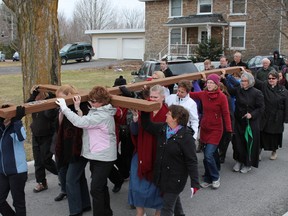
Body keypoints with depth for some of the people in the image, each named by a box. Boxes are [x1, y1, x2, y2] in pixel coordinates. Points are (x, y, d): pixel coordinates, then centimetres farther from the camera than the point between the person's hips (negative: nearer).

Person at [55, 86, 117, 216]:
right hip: (96, 155, 10)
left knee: (95, 189, -7)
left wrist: (64, 107, -22)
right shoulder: (97, 111, 9)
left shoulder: (102, 115, -22)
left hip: (103, 157, -10)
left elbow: (80, 122, -29)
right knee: (101, 186, 20)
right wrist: (77, 107, 0)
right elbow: (85, 122, 6)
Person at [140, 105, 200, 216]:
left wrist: (194, 183, -22)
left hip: (176, 178, -7)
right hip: (161, 174, 7)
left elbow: (192, 161, -21)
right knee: (173, 198, 28)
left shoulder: (186, 136, -21)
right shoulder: (162, 128, 0)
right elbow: (147, 125, 14)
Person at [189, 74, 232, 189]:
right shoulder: (203, 94, 0)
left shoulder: (222, 96, -11)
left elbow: (226, 114, -10)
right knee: (206, 155, 10)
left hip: (216, 130, -4)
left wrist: (229, 130, -14)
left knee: (208, 155, -12)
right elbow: (190, 95, 6)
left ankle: (215, 177, 12)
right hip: (204, 128, 4)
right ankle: (208, 179, 25)